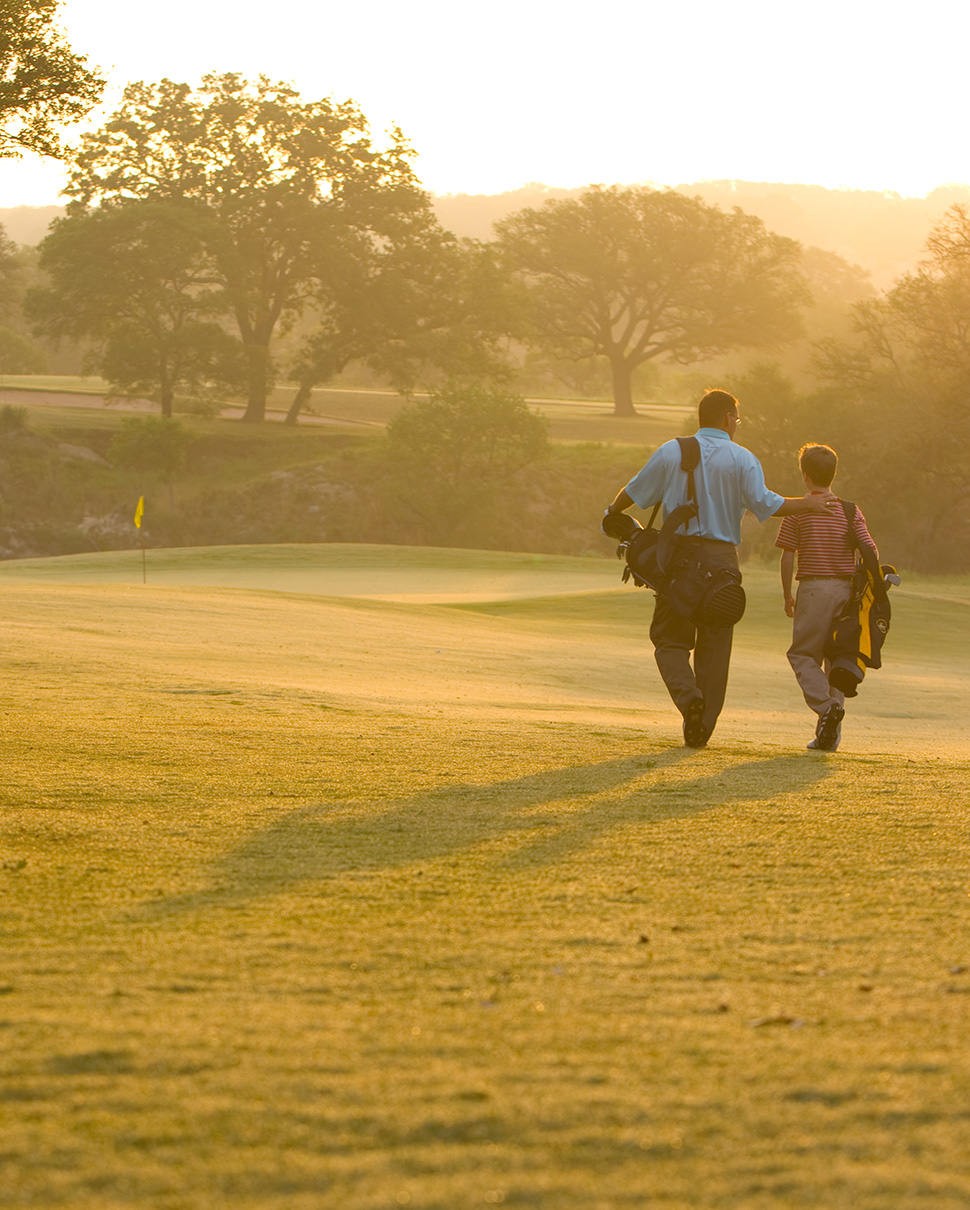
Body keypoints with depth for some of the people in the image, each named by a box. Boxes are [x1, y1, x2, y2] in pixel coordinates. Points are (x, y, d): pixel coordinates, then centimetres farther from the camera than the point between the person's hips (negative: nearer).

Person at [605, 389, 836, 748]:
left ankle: (687, 693, -20)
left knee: (670, 638, 8)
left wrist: (612, 513, 31)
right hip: (721, 558, -1)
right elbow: (764, 503, -13)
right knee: (714, 644, 8)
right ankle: (702, 726, 7)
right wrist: (807, 504, 0)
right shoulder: (742, 459, -1)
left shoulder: (671, 452, 4)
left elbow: (634, 492, 11)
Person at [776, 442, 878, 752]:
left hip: (813, 587, -3)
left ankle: (825, 705, -20)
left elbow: (787, 556, -4)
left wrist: (787, 596, 6)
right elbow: (871, 551, -1)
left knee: (803, 654, 6)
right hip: (845, 587, 3)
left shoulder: (797, 511, -3)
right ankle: (830, 734, 9)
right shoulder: (850, 511, 5)